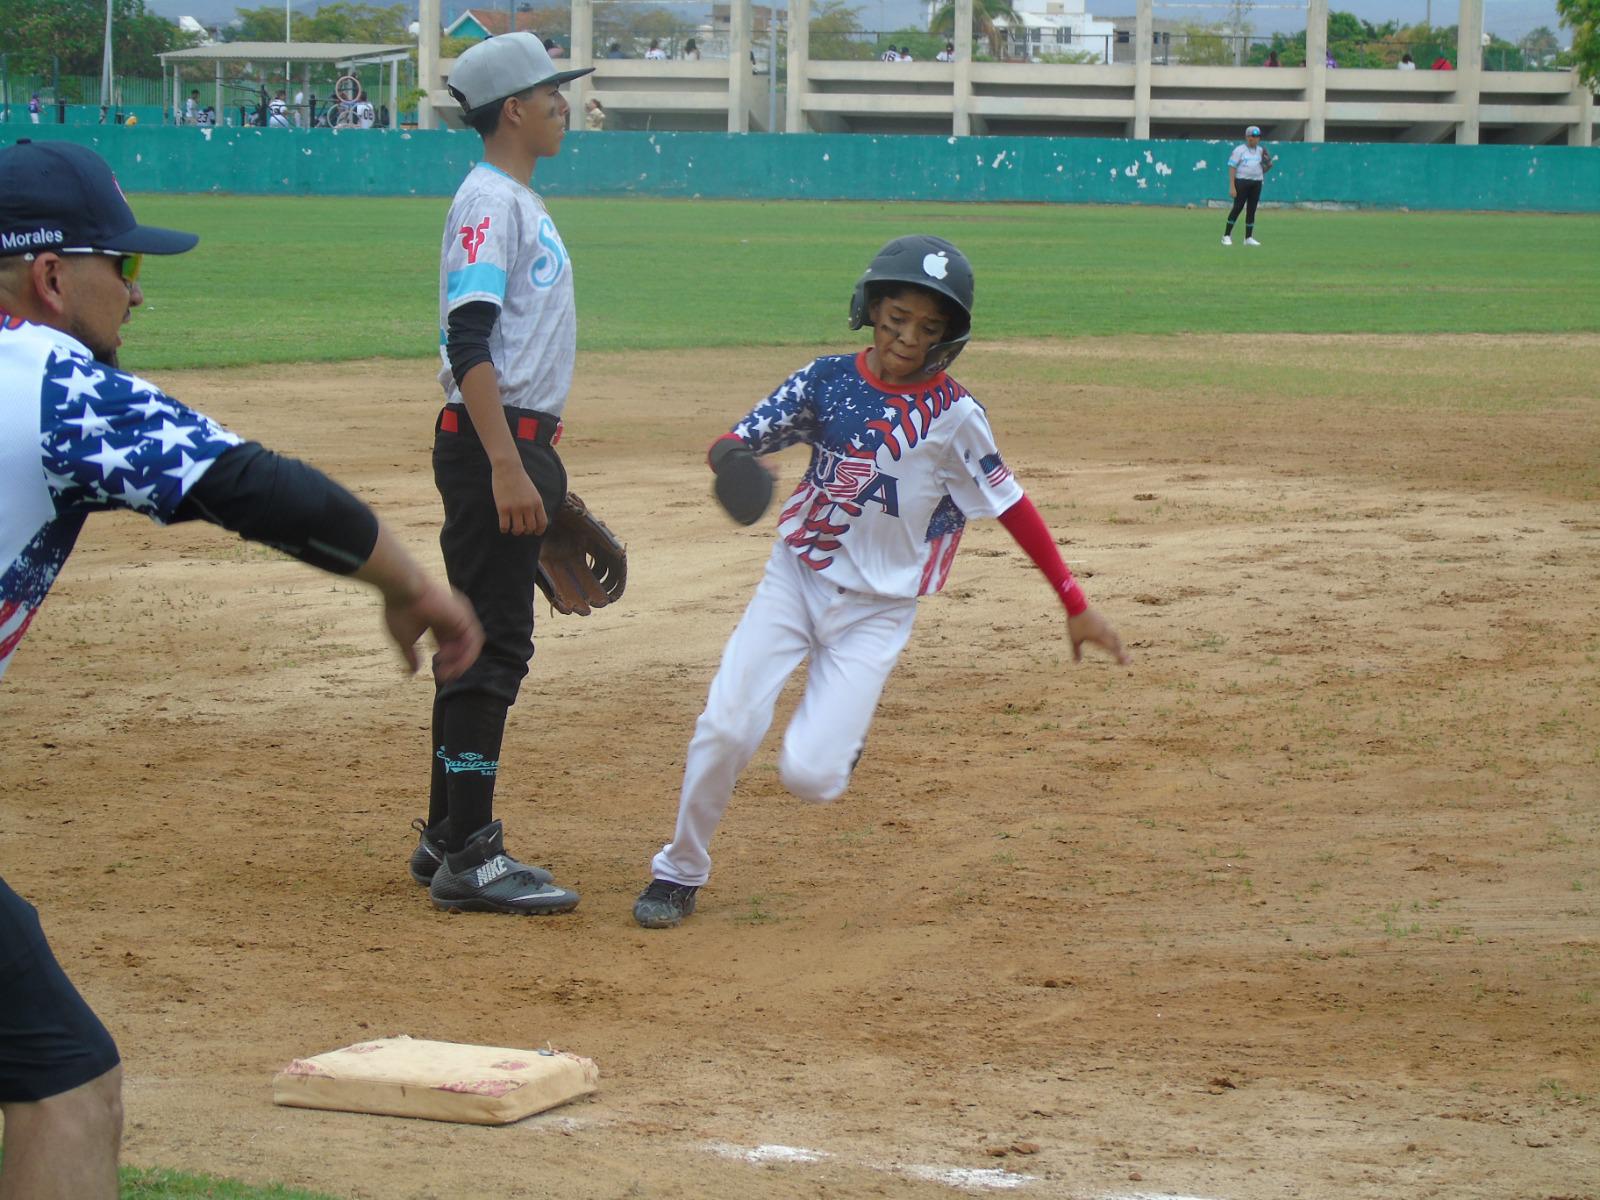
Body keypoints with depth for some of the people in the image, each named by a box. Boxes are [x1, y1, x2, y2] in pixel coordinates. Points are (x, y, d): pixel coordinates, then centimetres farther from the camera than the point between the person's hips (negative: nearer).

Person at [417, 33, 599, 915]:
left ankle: (447, 837, 21)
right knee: (492, 644, -9)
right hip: (492, 444, -10)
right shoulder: (488, 203, -13)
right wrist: (506, 465, -28)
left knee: (481, 639, 14)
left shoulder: (521, 203, 18)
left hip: (517, 443, 10)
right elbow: (469, 344, -22)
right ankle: (468, 858, -8)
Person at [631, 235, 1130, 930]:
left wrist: (1075, 604, -7)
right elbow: (736, 443, -3)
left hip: (877, 609, -2)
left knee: (808, 775, -13)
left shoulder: (954, 416, -10)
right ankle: (680, 872, 9)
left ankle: (839, 731, 25)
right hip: (795, 578, 2)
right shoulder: (825, 381, -3)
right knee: (725, 727, -13)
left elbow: (1011, 506, -5)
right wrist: (732, 460, -28)